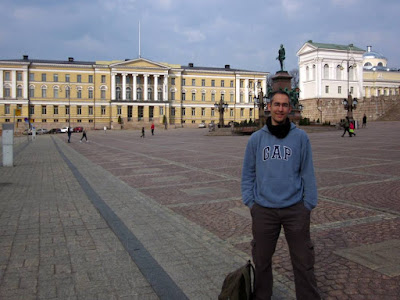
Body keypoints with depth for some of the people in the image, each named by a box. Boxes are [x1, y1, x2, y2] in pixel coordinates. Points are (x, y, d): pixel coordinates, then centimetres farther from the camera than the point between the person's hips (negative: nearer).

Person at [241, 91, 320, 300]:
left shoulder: (300, 137, -1)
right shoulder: (256, 139, 2)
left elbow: (307, 173, 1)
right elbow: (248, 173, 7)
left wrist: (309, 204, -2)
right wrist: (250, 202, 1)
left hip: (295, 209, -1)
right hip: (264, 210, 1)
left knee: (303, 261, 8)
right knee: (261, 260, 14)